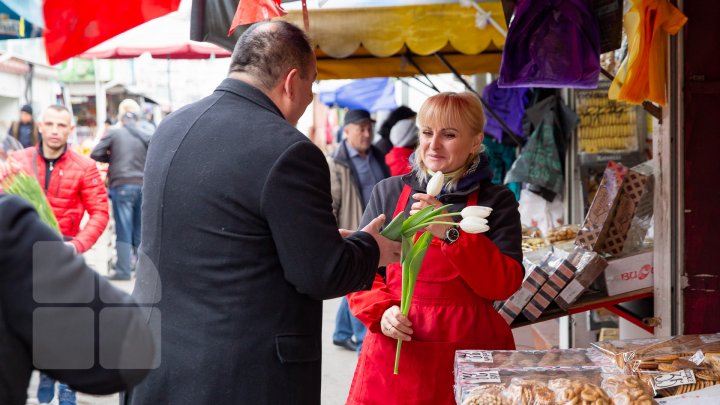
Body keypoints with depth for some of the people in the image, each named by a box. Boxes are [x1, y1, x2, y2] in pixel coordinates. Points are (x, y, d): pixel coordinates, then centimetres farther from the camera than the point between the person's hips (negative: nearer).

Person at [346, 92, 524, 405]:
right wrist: (381, 311, -11)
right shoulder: (389, 192, 7)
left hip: (469, 353, -1)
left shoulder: (496, 201, 3)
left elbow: (506, 284, -8)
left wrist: (451, 233, -18)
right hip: (396, 350, 2)